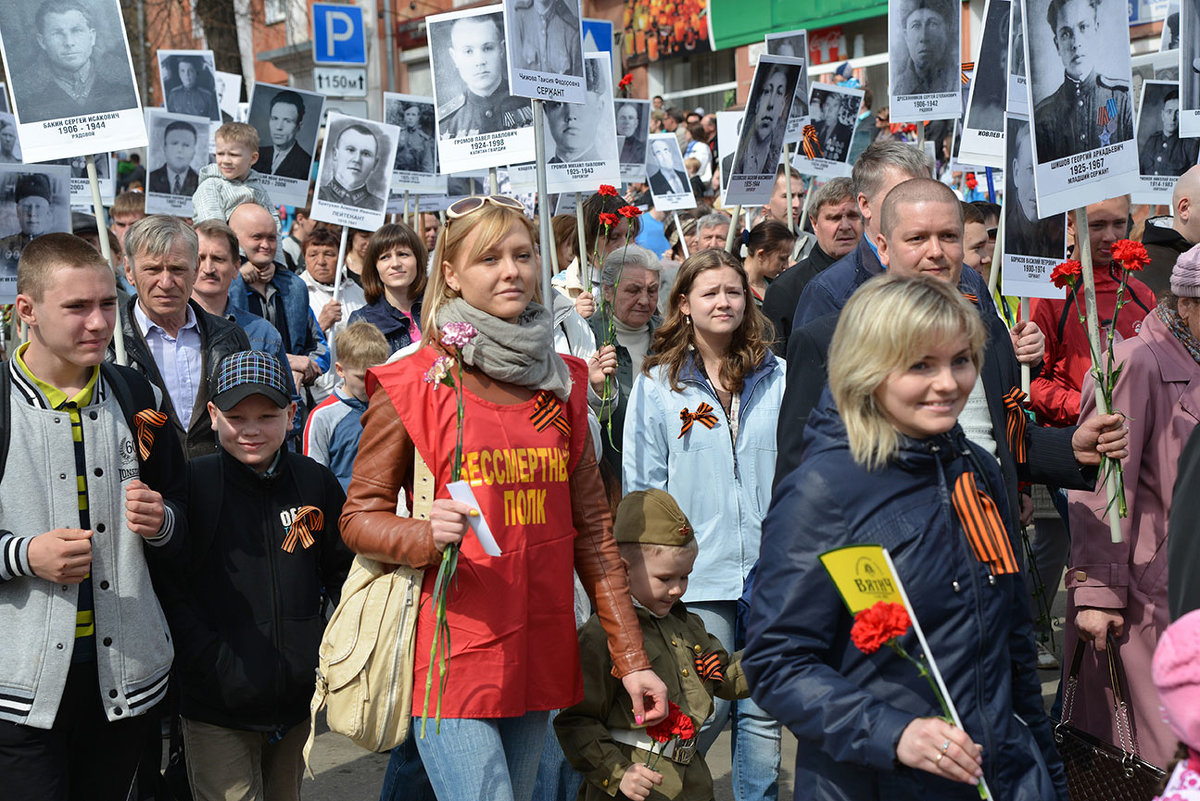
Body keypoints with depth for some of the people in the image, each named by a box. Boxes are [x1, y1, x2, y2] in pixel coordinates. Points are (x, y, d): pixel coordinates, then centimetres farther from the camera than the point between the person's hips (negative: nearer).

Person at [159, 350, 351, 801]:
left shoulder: (316, 483, 1)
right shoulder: (193, 484, -8)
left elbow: (343, 574, 11)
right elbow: (168, 587, -8)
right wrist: (216, 663, -17)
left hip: (299, 697, 4)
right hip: (217, 709, -3)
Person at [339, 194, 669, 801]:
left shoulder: (562, 381, 8)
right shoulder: (412, 383, -5)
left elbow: (591, 528, 9)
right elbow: (359, 516, -1)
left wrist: (631, 658, 6)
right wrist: (428, 535, -22)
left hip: (539, 655, 5)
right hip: (451, 660, -4)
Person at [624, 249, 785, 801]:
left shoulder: (778, 378, 7)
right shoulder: (656, 384, 2)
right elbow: (642, 487, 3)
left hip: (770, 569, 2)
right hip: (698, 570, -2)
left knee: (763, 712, 7)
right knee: (708, 707, 2)